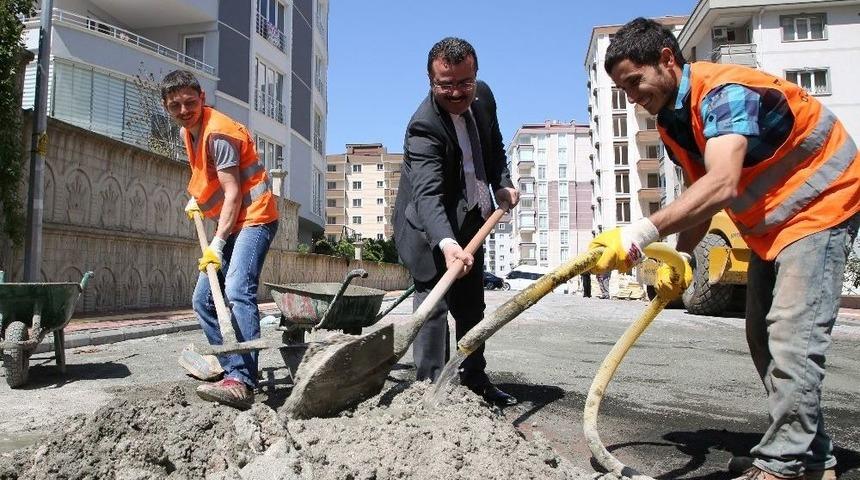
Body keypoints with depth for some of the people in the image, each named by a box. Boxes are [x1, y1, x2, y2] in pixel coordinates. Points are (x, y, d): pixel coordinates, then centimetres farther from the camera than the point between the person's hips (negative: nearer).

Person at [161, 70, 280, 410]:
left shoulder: (218, 133, -16)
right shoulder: (187, 132, 13)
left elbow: (233, 193, -20)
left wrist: (217, 244, -22)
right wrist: (195, 198, 18)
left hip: (254, 218, -10)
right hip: (231, 224, 10)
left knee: (238, 292, -28)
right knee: (203, 299, 9)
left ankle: (242, 382, -34)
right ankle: (235, 371, 14)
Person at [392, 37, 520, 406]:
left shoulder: (483, 96, -5)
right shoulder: (424, 127, -29)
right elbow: (428, 194, -41)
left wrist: (502, 185, -1)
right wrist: (446, 244, -56)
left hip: (470, 222, 8)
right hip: (431, 227, -8)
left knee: (472, 305, 16)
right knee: (433, 302, -14)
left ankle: (474, 380, 31)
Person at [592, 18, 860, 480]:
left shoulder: (725, 90, -28)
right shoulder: (671, 122, 0)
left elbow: (722, 185, -43)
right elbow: (699, 194, 5)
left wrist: (640, 233, -51)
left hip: (821, 204, -9)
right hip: (768, 223, 10)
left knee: (792, 337, -18)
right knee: (763, 337, 9)